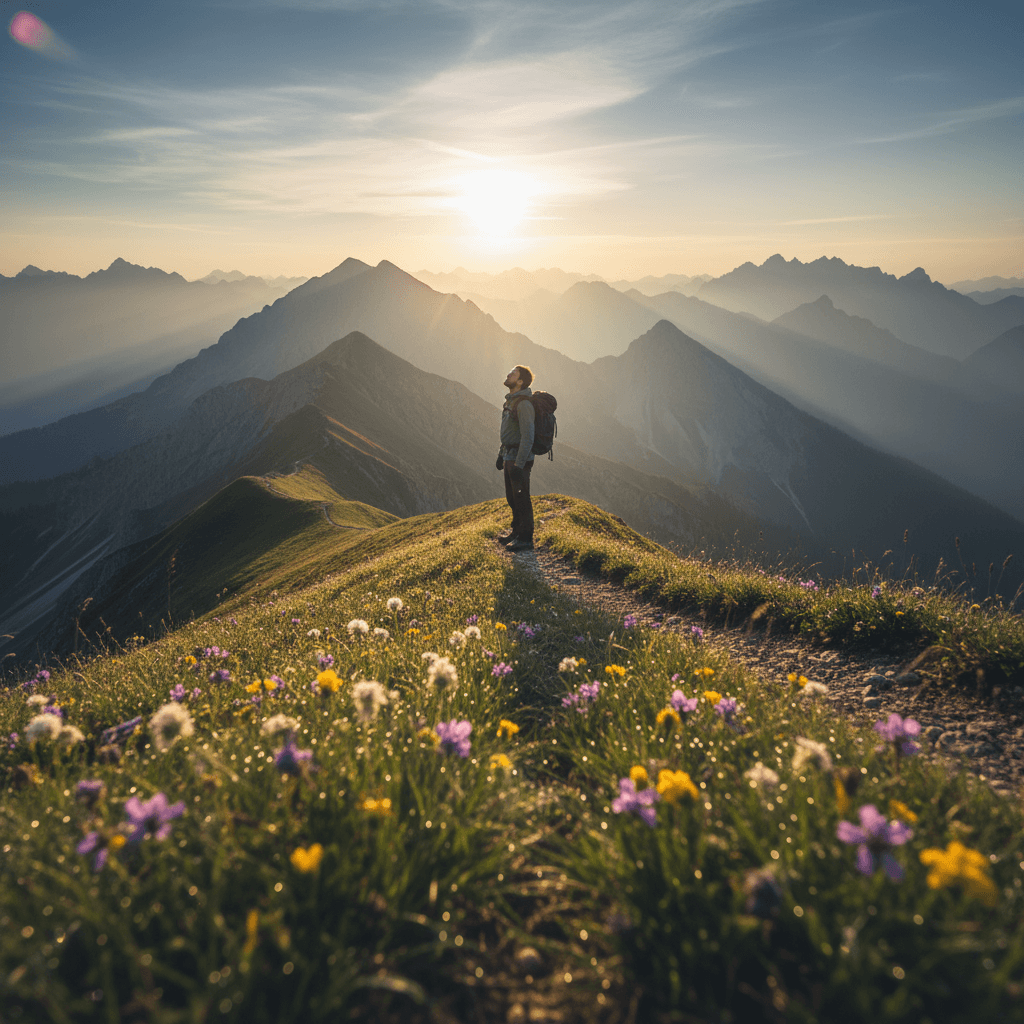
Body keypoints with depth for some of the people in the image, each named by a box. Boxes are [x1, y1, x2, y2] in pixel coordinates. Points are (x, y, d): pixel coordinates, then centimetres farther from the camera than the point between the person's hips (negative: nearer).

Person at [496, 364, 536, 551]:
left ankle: (526, 539, 8)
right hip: (510, 456, 10)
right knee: (512, 498, 18)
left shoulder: (524, 404, -20)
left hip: (520, 459, -10)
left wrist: (519, 465, -27)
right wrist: (502, 454, 24)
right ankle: (516, 531, 32)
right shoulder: (511, 400, 11)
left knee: (521, 499, -2)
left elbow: (527, 437, -25)